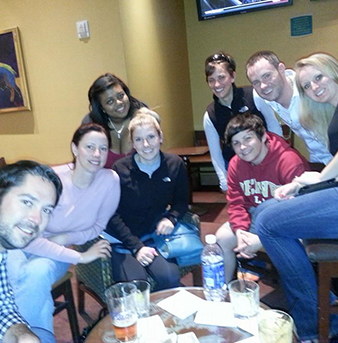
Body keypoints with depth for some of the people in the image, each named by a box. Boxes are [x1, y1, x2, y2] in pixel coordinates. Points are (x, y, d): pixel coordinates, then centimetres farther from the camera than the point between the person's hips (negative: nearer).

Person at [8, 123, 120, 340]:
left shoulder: (110, 180, -18)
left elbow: (99, 226, -3)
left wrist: (66, 238, -18)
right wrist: (80, 257, -27)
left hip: (61, 253, 1)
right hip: (23, 246, -1)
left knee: (37, 273, -32)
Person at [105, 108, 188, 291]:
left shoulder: (175, 164, 0)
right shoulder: (120, 169, -8)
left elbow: (182, 201, 13)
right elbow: (113, 215, -6)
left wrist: (171, 218, -9)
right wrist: (136, 246, -15)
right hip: (124, 240, -2)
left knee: (170, 278, -25)